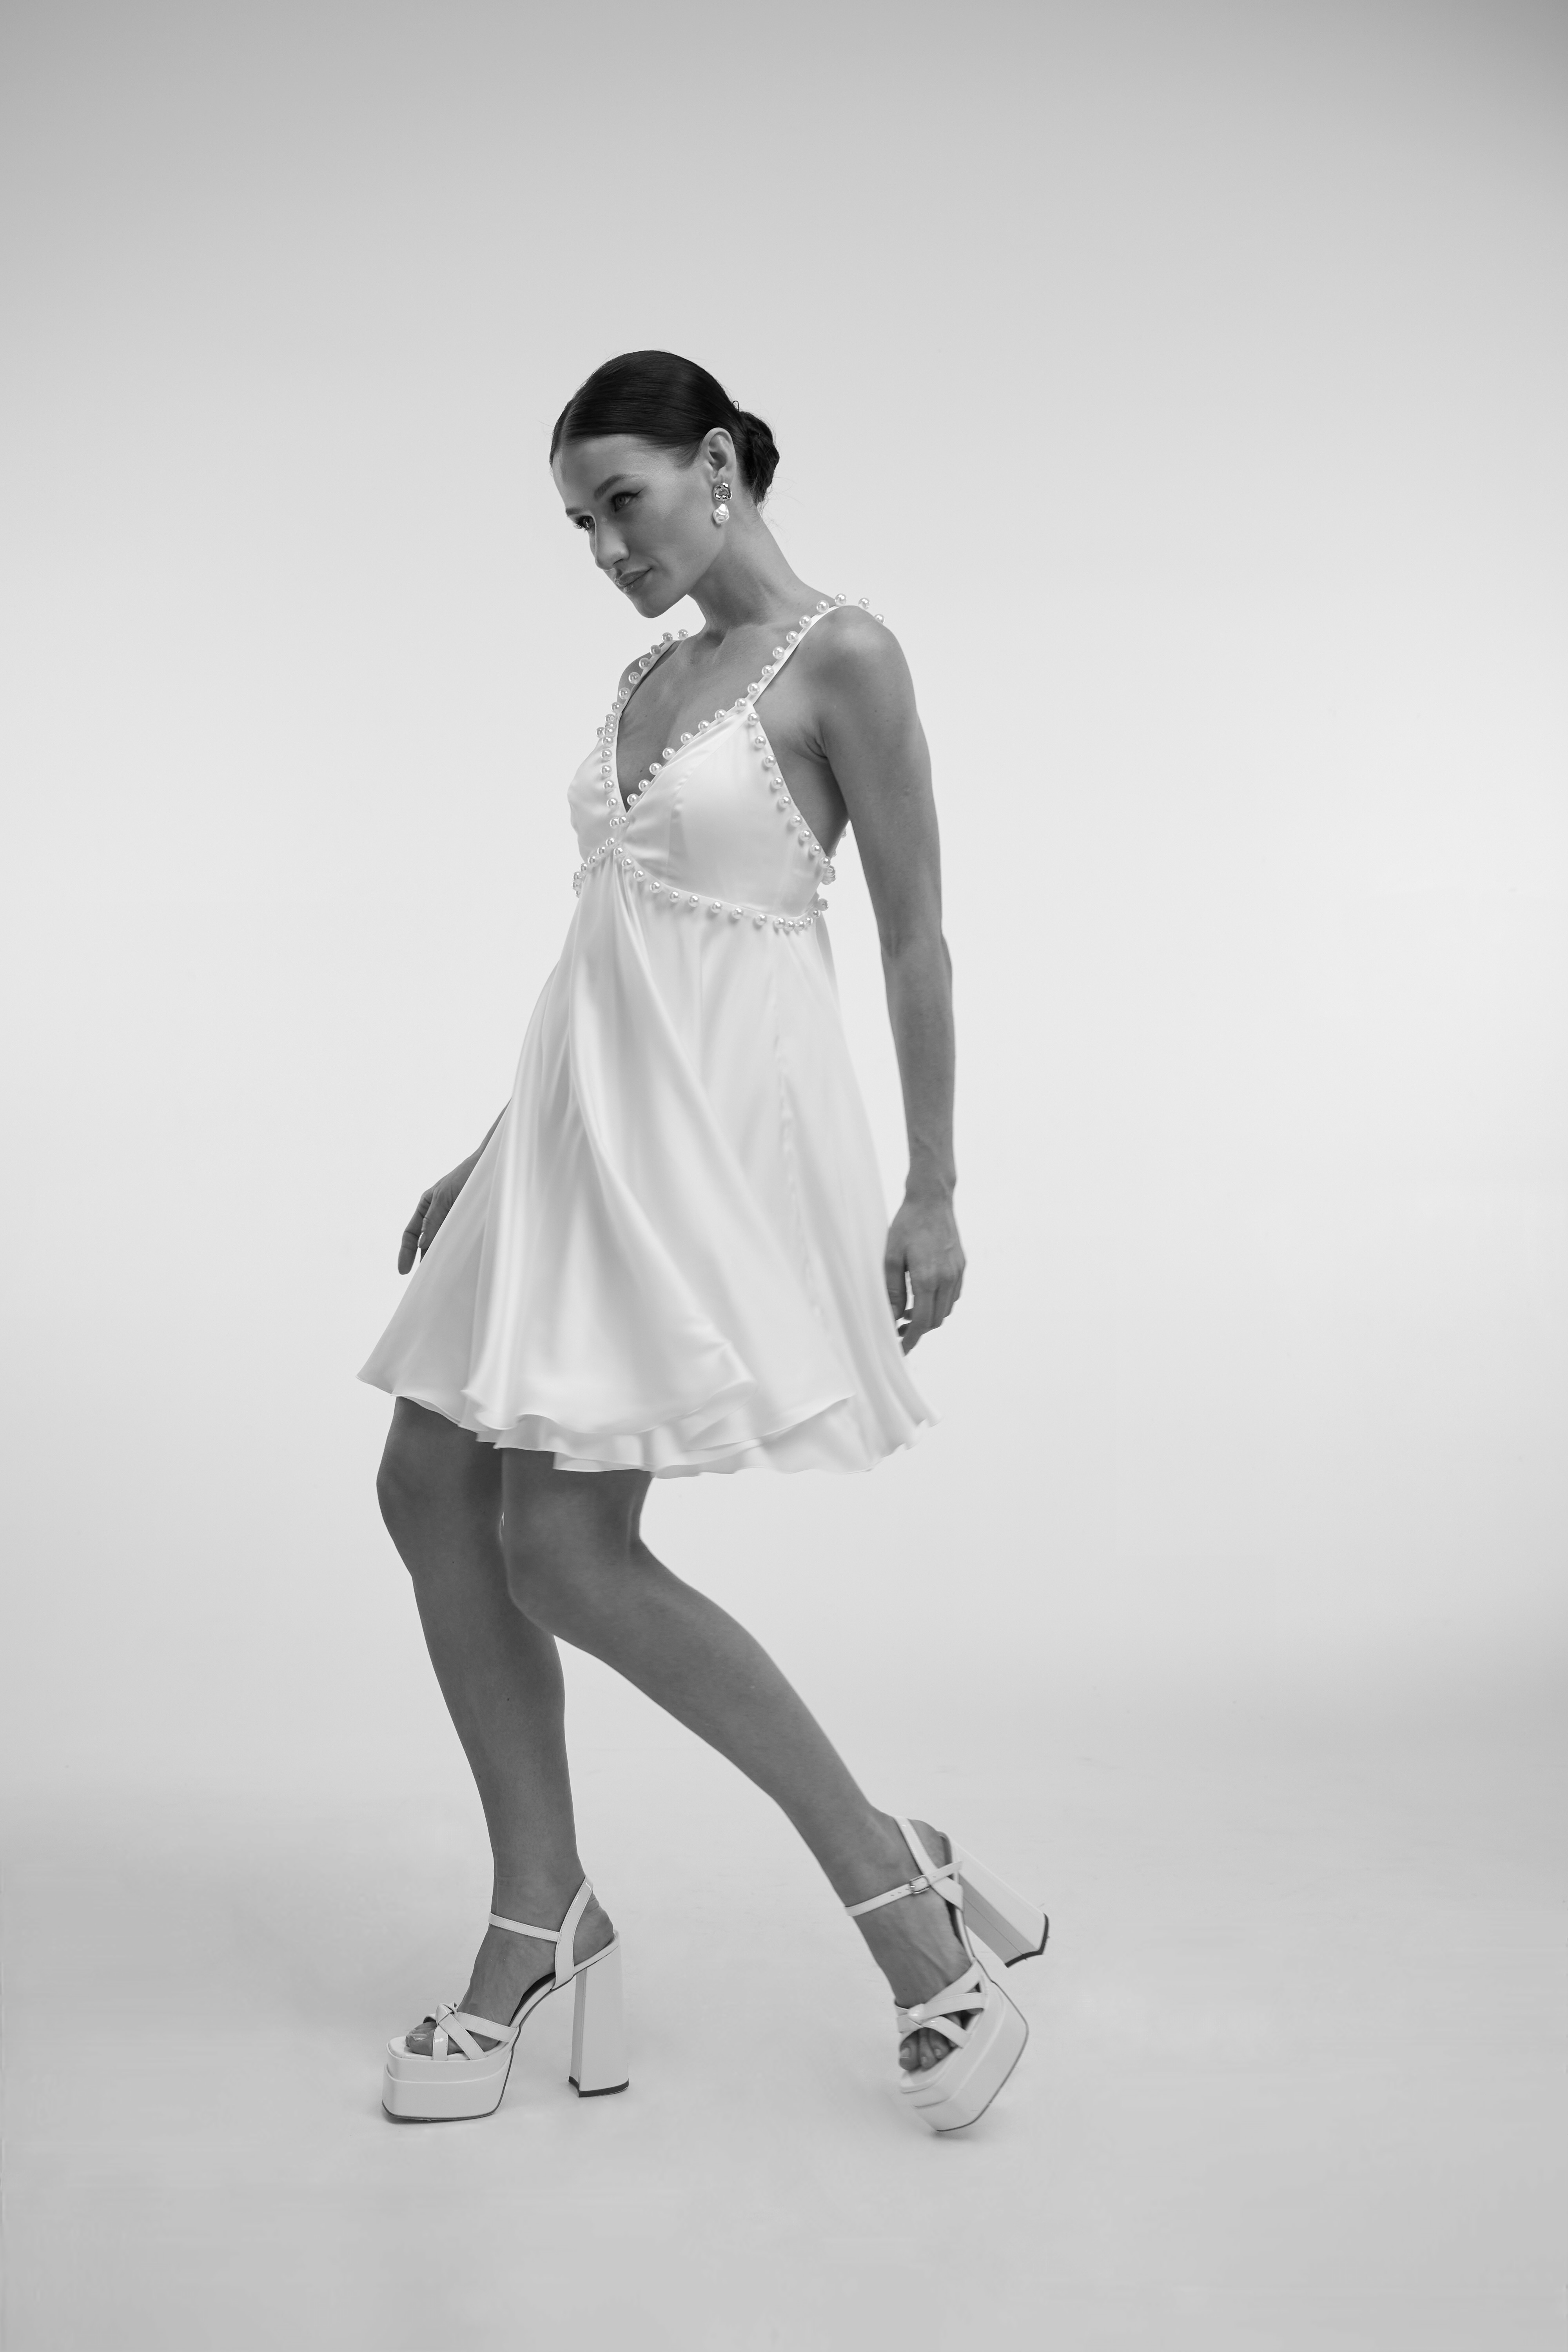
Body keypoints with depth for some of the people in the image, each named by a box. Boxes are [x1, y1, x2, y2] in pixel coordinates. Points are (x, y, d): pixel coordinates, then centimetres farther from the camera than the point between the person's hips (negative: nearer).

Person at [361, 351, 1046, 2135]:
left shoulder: (841, 660, -7)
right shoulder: (649, 680, 15)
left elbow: (915, 935, -7)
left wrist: (932, 1192, -9)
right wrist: (494, 1156, 20)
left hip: (717, 1124, -9)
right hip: (584, 1120, 9)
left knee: (564, 1550, -11)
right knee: (431, 1489, 4)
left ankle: (883, 1874, 3)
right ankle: (541, 1921, 17)